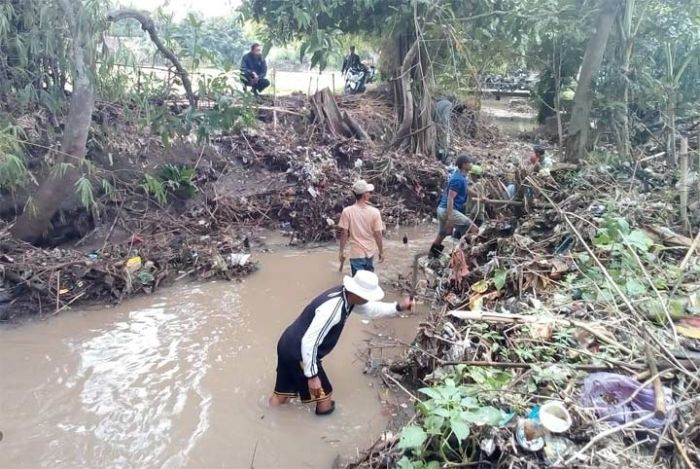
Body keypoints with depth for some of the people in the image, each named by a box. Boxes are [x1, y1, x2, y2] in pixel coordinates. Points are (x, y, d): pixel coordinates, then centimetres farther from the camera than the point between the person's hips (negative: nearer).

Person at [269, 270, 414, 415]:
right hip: (298, 352, -9)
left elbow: (370, 308, 16)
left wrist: (398, 307, 7)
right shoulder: (333, 309, -32)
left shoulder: (346, 295, -3)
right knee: (323, 393, 10)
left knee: (284, 393, 24)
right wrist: (312, 376, -23)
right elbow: (309, 343, -30)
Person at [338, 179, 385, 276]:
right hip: (370, 252, 2)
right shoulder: (375, 212, -11)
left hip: (356, 253, -2)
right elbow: (378, 234, -7)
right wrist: (381, 252, 5)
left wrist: (341, 251, 0)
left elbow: (344, 233, -11)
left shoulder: (347, 211, -13)